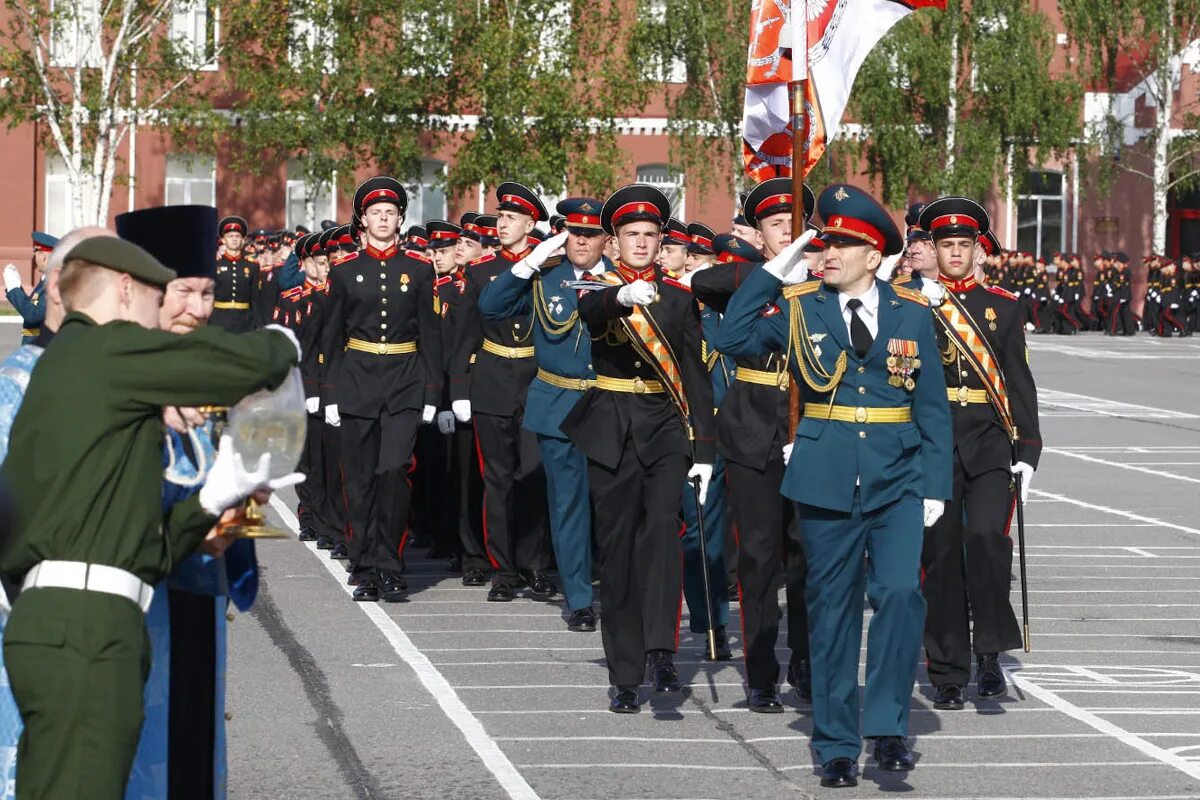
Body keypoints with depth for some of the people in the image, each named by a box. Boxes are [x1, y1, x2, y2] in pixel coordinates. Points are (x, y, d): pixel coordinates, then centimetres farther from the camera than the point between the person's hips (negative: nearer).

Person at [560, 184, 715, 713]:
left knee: (662, 524, -23)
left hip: (666, 428, 0)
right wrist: (621, 296, -45)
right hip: (611, 430, 0)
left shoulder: (679, 297, 9)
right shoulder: (597, 290, 4)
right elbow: (587, 312, -22)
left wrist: (703, 448, 2)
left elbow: (696, 374, 8)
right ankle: (625, 676, 8)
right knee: (616, 549, 2)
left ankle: (661, 648, -26)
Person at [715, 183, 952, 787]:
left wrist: (934, 485, 1)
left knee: (899, 591, -17)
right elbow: (732, 339, -10)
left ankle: (888, 727, -5)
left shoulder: (912, 313, 3)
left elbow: (932, 406, 5)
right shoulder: (799, 307, 2)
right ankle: (836, 745, 16)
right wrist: (774, 272, -9)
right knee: (832, 609, 6)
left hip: (897, 482, 0)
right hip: (826, 482, 0)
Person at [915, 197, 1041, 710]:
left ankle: (989, 650, -8)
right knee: (940, 554, 2)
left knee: (987, 538, -20)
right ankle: (947, 674, 10)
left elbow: (1019, 381, 9)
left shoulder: (1003, 306, 9)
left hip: (989, 444, 0)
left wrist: (1027, 451, 1)